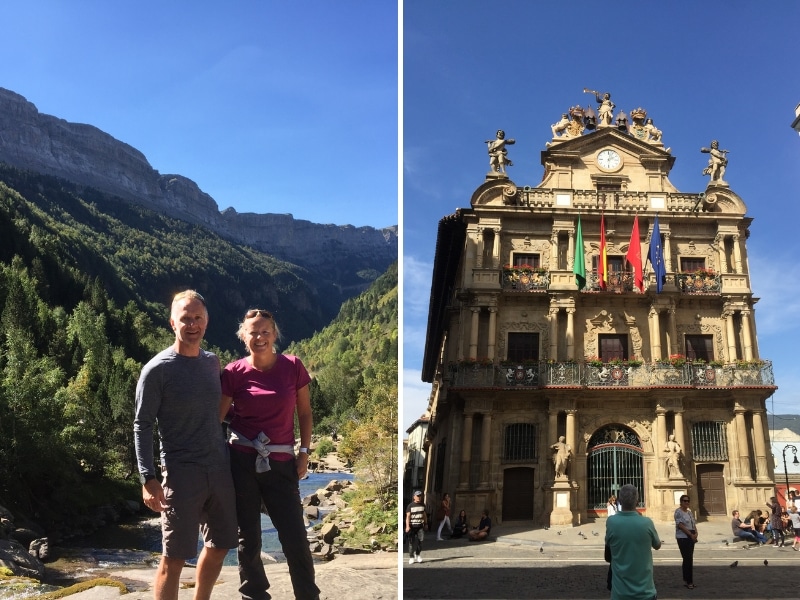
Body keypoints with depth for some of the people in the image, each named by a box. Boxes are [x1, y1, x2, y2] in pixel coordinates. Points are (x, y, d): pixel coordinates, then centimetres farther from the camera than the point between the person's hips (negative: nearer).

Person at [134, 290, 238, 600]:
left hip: (220, 468, 6)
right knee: (174, 556, -2)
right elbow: (142, 426, -9)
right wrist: (148, 479, -17)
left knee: (220, 545, 15)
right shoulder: (157, 369, -8)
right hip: (182, 472, -6)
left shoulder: (213, 362, 9)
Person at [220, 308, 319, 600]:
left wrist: (304, 452, 1)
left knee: (295, 537, 0)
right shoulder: (234, 373, -4)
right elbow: (216, 417, 1)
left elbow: (304, 413, 7)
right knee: (248, 536, 9)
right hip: (241, 461, 0)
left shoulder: (293, 366, -2)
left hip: (281, 463, 0)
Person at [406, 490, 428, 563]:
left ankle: (418, 555, 8)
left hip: (420, 526, 3)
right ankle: (411, 557, 11)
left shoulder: (422, 505, 11)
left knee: (420, 539, -11)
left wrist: (426, 524, 19)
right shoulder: (410, 506, -4)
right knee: (412, 542, 0)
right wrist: (407, 526, -21)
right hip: (412, 526, -3)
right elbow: (408, 516, -11)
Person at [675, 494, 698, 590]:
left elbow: (694, 524, 15)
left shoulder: (689, 511, 15)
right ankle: (689, 581, -3)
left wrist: (696, 533, -4)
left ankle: (686, 580, 18)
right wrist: (691, 535, -17)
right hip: (683, 537, -8)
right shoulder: (678, 512, -10)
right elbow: (680, 525, -17)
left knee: (689, 559, 11)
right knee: (688, 559, -8)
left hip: (691, 538, 8)